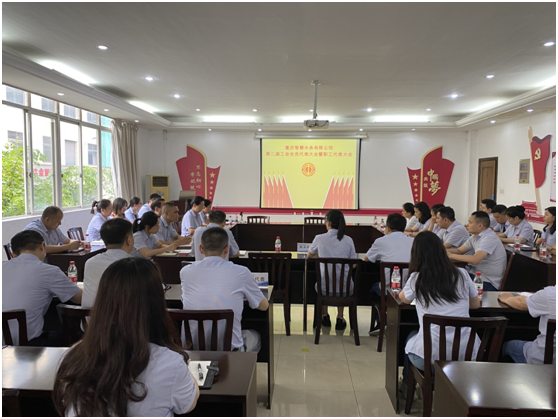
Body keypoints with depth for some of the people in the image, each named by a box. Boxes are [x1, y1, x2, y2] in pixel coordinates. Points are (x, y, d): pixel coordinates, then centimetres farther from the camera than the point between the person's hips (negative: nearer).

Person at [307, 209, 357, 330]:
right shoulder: (348, 240, -2)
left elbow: (310, 255, 16)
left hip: (325, 288, -1)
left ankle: (325, 316, 44)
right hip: (345, 288, 1)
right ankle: (340, 318, 36)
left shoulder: (320, 238, -5)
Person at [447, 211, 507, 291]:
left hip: (487, 282, -8)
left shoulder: (489, 238, -19)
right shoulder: (475, 236, 9)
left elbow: (474, 259, -28)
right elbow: (459, 251, 14)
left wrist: (451, 255, -18)